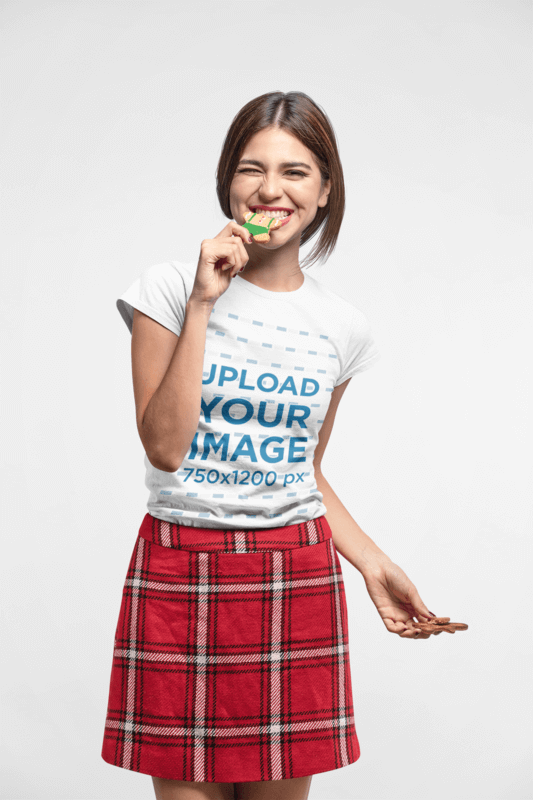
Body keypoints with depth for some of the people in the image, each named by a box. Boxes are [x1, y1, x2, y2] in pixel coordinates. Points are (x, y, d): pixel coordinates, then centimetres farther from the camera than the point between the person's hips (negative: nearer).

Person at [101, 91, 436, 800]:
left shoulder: (342, 326, 6)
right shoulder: (170, 288, -3)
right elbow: (165, 446, -13)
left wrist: (372, 564, 5)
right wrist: (203, 304, -15)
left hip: (298, 582, 3)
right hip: (181, 574, -2)